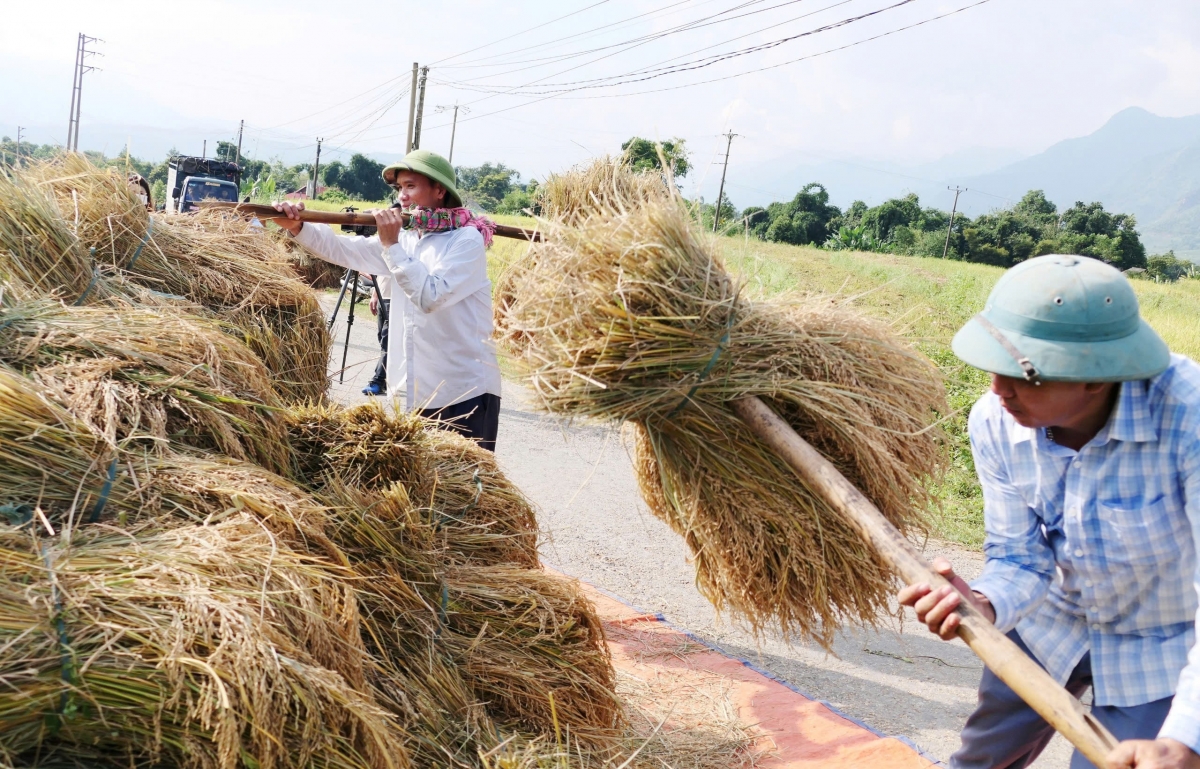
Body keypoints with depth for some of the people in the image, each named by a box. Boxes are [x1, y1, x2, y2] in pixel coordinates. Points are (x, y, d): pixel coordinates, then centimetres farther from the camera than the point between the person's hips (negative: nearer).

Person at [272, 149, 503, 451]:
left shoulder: (467, 240, -10)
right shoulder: (404, 239, 12)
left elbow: (430, 297, -22)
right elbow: (346, 250, 2)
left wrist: (392, 246, -19)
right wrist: (298, 226, -13)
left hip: (464, 393, -7)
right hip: (414, 393, 7)